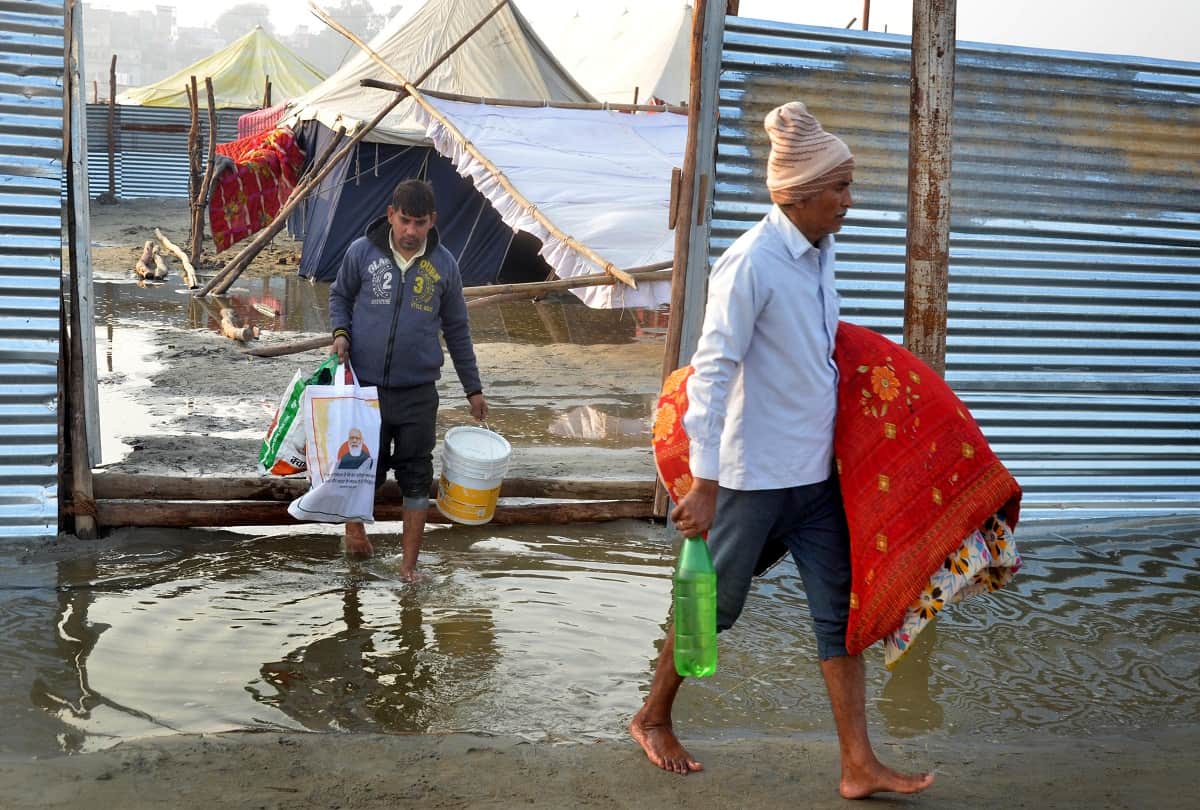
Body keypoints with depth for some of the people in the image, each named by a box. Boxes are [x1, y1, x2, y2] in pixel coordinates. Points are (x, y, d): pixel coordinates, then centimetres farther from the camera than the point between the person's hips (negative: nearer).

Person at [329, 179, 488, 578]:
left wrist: (473, 388, 13)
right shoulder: (362, 252, -3)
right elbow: (339, 295, 14)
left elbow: (457, 330, 11)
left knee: (416, 478, 3)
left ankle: (409, 565, 15)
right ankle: (354, 521, 39)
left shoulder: (444, 265, 1)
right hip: (365, 385, -1)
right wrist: (340, 332, -7)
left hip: (418, 392, 1)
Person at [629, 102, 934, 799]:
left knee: (839, 610, 7)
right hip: (755, 474, -7)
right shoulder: (752, 262, -19)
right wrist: (704, 484, -23)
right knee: (714, 603, 9)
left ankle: (860, 766, 14)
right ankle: (653, 718, 31)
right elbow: (712, 371, -21)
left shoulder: (823, 252, 5)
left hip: (816, 472, 7)